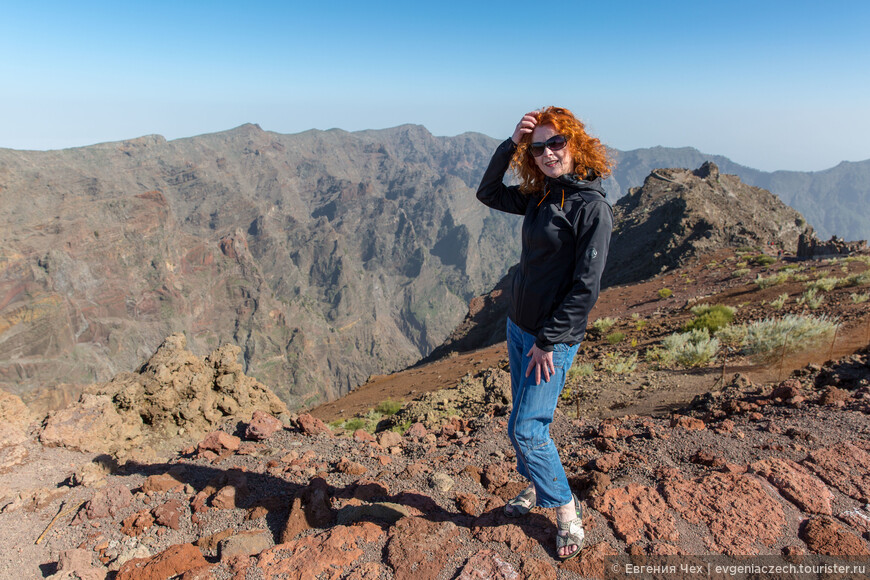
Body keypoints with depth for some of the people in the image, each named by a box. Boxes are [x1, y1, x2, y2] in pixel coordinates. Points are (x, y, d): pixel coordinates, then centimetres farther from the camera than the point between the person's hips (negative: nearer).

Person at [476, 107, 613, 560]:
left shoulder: (592, 207, -16)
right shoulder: (539, 196, 6)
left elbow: (585, 287, -19)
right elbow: (488, 193, 17)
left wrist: (548, 341, -18)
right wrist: (510, 144, 3)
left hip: (553, 338, -7)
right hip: (518, 325, 7)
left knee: (526, 429, -5)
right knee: (528, 417, 19)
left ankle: (567, 510, 17)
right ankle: (535, 487, 40)